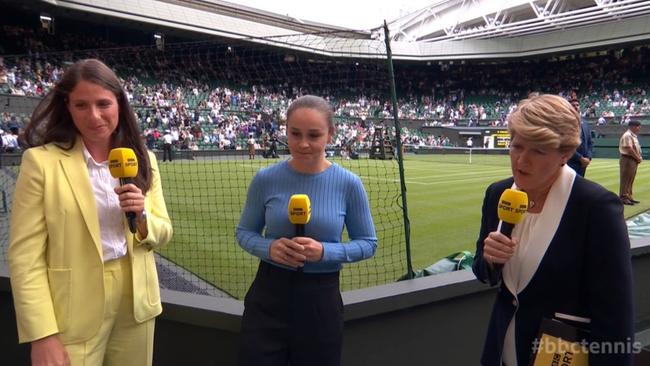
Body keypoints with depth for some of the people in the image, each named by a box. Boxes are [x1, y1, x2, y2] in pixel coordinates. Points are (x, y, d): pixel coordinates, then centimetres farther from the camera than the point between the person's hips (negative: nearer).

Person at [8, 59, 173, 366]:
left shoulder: (142, 160, 2)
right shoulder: (41, 161, -10)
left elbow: (163, 232, 7)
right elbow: (25, 256, -11)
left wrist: (142, 218, -15)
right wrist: (42, 335, -14)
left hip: (135, 302, 4)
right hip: (75, 315, -4)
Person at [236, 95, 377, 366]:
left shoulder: (348, 184, -9)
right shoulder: (266, 179, -7)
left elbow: (367, 243, -1)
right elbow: (244, 232, 5)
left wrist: (325, 251, -18)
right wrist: (269, 247, -17)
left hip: (321, 298, 0)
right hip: (268, 295, 0)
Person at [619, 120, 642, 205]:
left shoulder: (634, 136, 17)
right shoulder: (627, 135, -14)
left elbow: (636, 149, 20)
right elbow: (629, 149, -20)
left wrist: (639, 158, 4)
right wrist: (638, 158, -13)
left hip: (634, 160, 10)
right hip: (628, 159, -10)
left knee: (630, 179, 14)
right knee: (626, 179, -6)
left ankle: (629, 196, 21)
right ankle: (623, 197, -2)